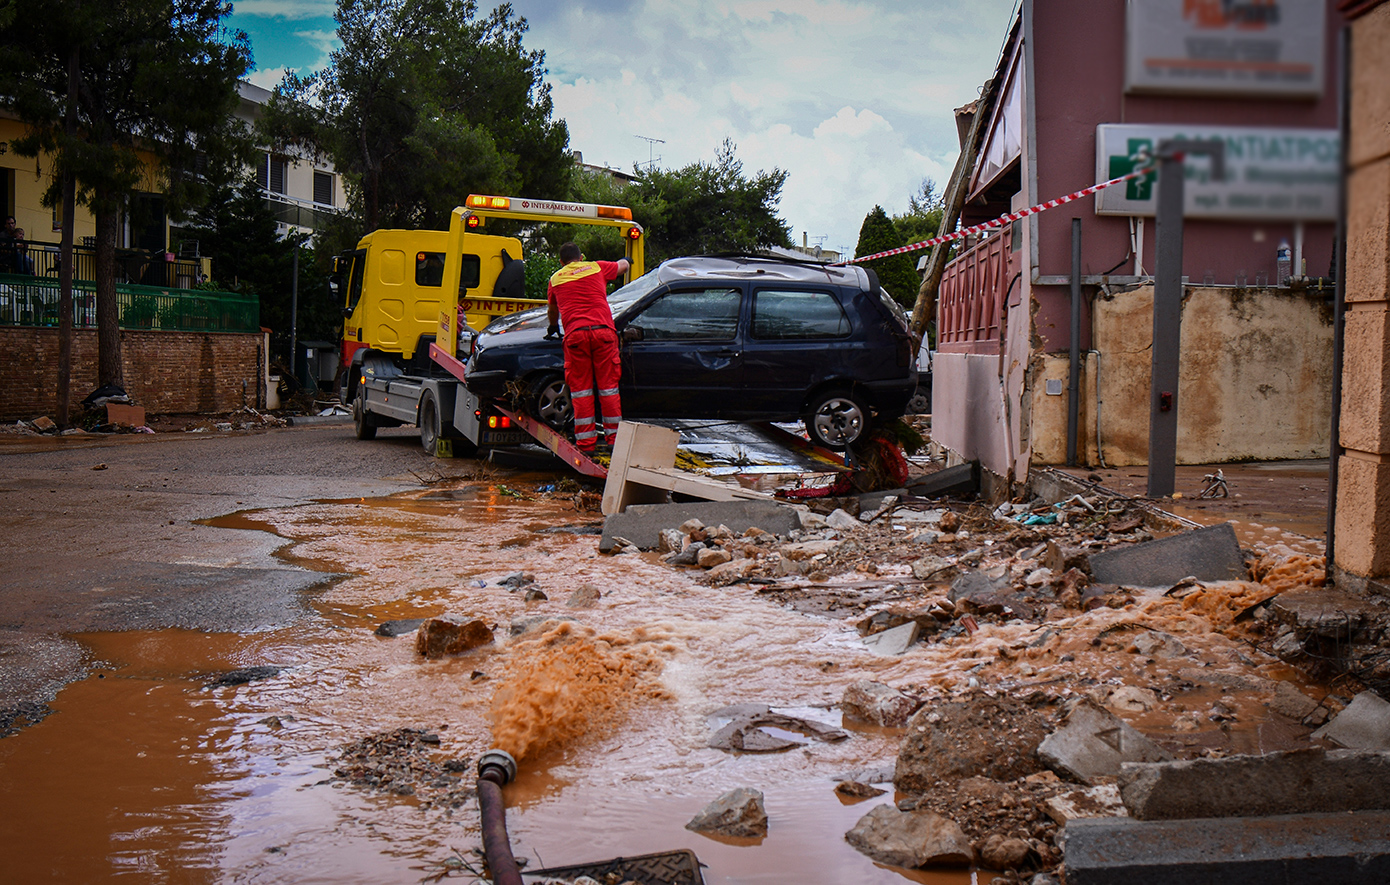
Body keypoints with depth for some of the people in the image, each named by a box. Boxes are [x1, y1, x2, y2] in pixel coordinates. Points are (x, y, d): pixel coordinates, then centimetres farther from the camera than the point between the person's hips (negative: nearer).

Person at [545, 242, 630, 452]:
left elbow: (552, 311, 38)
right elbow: (623, 266, 35)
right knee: (608, 387, 6)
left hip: (575, 335, 0)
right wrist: (624, 260, 59)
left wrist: (553, 327, 58)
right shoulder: (597, 267, 16)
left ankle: (585, 441, 3)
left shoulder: (555, 279, 20)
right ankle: (614, 437, 10)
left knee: (581, 390, 4)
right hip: (603, 331, 0)